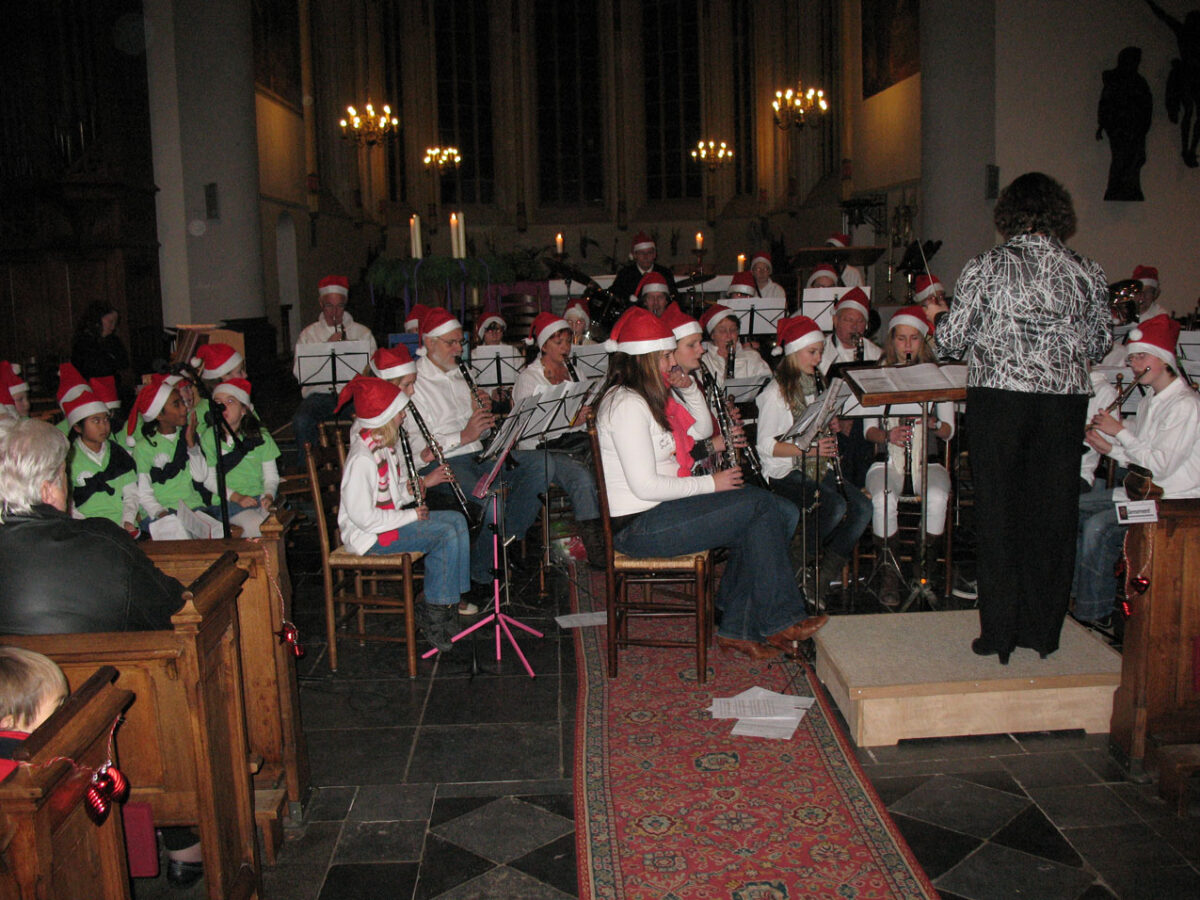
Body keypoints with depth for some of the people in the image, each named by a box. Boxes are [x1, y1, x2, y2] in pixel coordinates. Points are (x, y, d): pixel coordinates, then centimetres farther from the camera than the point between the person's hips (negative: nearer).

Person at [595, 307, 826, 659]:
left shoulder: (647, 396, 14)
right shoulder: (626, 405, -18)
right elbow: (645, 486, -23)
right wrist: (711, 483, -14)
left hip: (659, 509, 10)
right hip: (641, 527, -10)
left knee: (781, 514, -1)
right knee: (762, 505, -14)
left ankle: (738, 629, 2)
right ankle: (780, 621, 0)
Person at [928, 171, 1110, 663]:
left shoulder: (986, 267, -6)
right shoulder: (1087, 272, 3)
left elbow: (951, 341, -4)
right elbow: (1099, 346, 11)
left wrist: (939, 315, 17)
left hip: (999, 398, -2)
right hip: (1064, 401, 3)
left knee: (999, 512, 5)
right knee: (1054, 513, 10)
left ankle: (999, 633, 9)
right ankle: (1044, 631, 19)